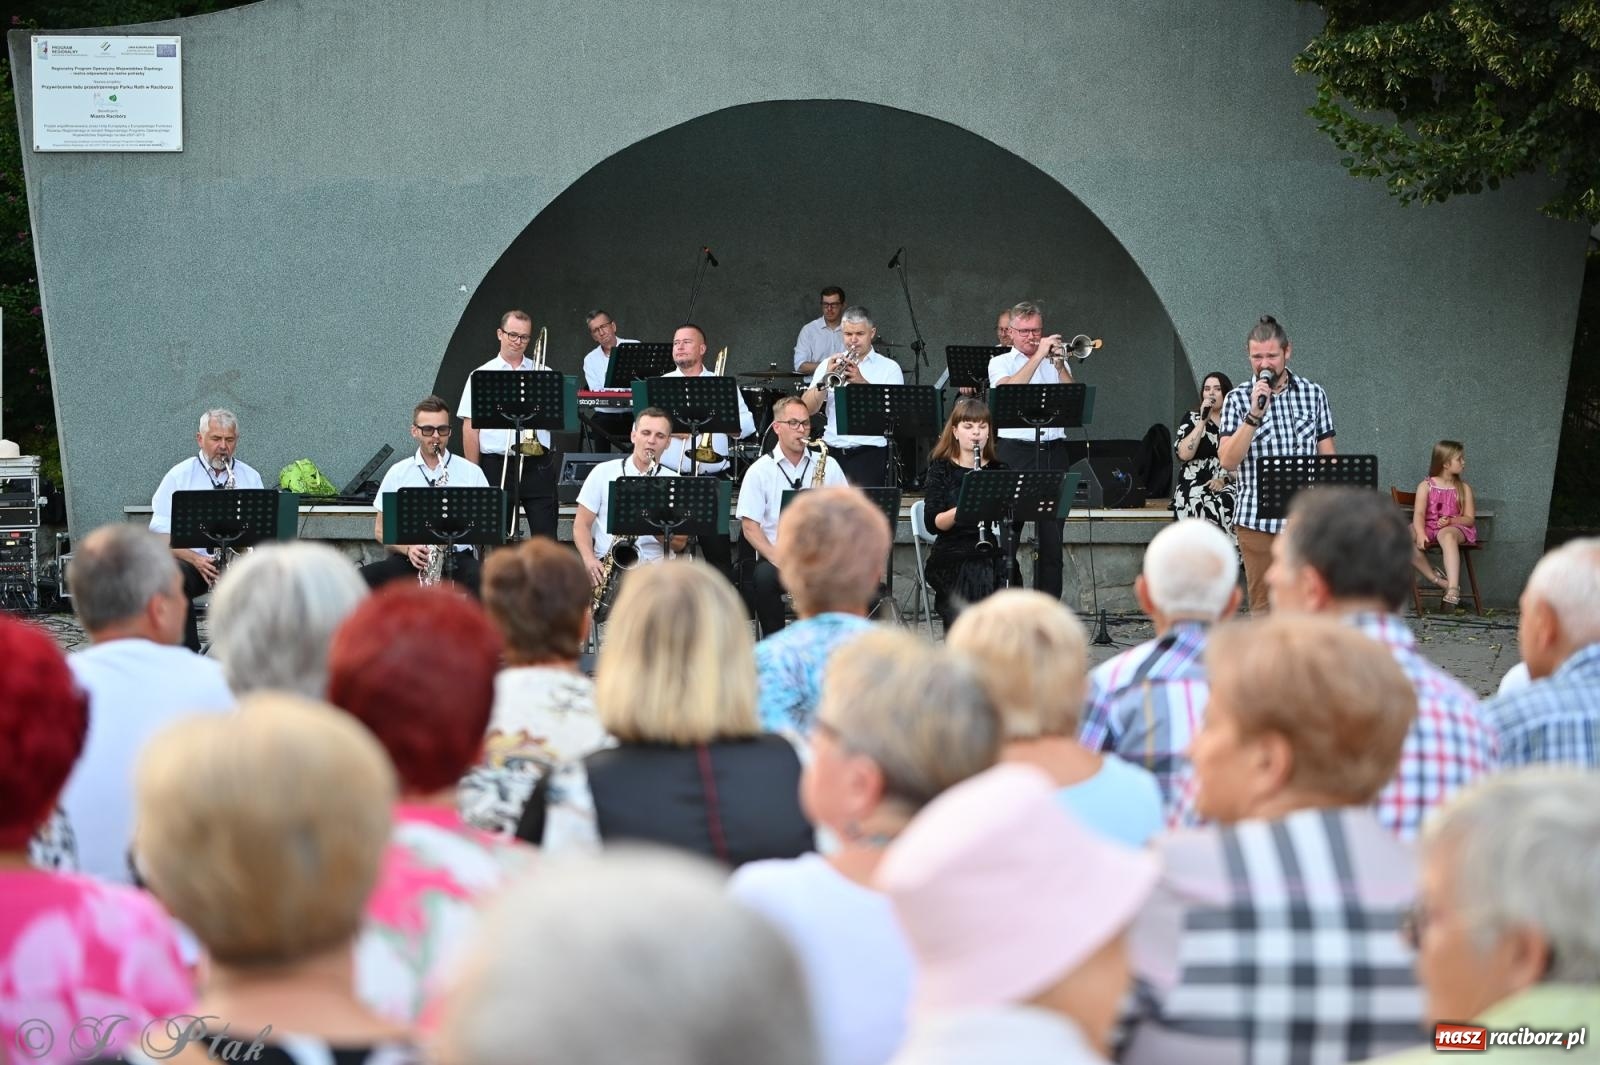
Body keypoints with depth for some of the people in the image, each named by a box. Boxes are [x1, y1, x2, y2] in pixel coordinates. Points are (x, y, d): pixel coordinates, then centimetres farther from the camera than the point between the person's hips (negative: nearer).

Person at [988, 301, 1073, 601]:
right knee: (1006, 534, -6)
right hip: (1015, 451, -3)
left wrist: (1060, 367, -8)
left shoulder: (1056, 362, 17)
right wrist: (1038, 355, -12)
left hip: (1052, 451, 3)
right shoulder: (1000, 363, 9)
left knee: (1051, 536, 2)